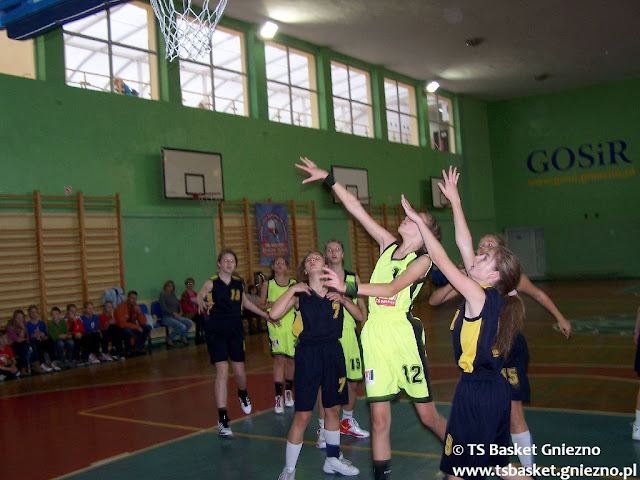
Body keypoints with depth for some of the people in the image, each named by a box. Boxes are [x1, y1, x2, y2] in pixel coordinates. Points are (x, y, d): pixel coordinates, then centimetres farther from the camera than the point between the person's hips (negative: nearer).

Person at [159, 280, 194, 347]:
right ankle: (169, 339, -6)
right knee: (182, 327, -28)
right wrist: (173, 313, -19)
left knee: (190, 323, -16)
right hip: (167, 317, -7)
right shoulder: (162, 295, -4)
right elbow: (164, 308, -13)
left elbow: (178, 304, 22)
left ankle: (183, 337, 9)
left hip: (176, 316, 7)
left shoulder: (173, 295, 16)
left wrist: (180, 312, 3)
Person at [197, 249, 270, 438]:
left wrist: (266, 315, 23)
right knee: (222, 371, -12)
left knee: (239, 371, 8)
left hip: (235, 330, 4)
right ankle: (222, 420, -6)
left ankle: (243, 395, 44)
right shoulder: (212, 283, -8)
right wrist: (202, 303, -50)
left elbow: (245, 302, 21)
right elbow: (199, 296, -26)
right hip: (216, 331, -4)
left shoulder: (239, 282, 5)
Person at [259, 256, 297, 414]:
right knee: (279, 358, -12)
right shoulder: (267, 284, 8)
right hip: (275, 324, -2)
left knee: (291, 359, 8)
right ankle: (278, 397, -9)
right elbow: (261, 305, 8)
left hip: (292, 324, 3)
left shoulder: (293, 283, 11)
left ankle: (288, 391, 26)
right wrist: (270, 305, -11)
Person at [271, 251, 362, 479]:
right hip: (308, 354, -3)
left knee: (333, 408, 15)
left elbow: (360, 316, 9)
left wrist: (344, 300, -6)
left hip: (333, 352, 4)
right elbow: (274, 314, -16)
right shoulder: (299, 295, -2)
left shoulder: (336, 291, 6)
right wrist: (292, 289, -16)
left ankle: (333, 459, 34)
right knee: (303, 414, -2)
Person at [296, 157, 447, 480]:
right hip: (375, 335, 4)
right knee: (379, 420, 4)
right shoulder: (388, 245, 11)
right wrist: (328, 179, 9)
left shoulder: (423, 260, -4)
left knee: (428, 416, 8)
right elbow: (357, 209, 11)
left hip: (404, 335, -4)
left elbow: (392, 288, -19)